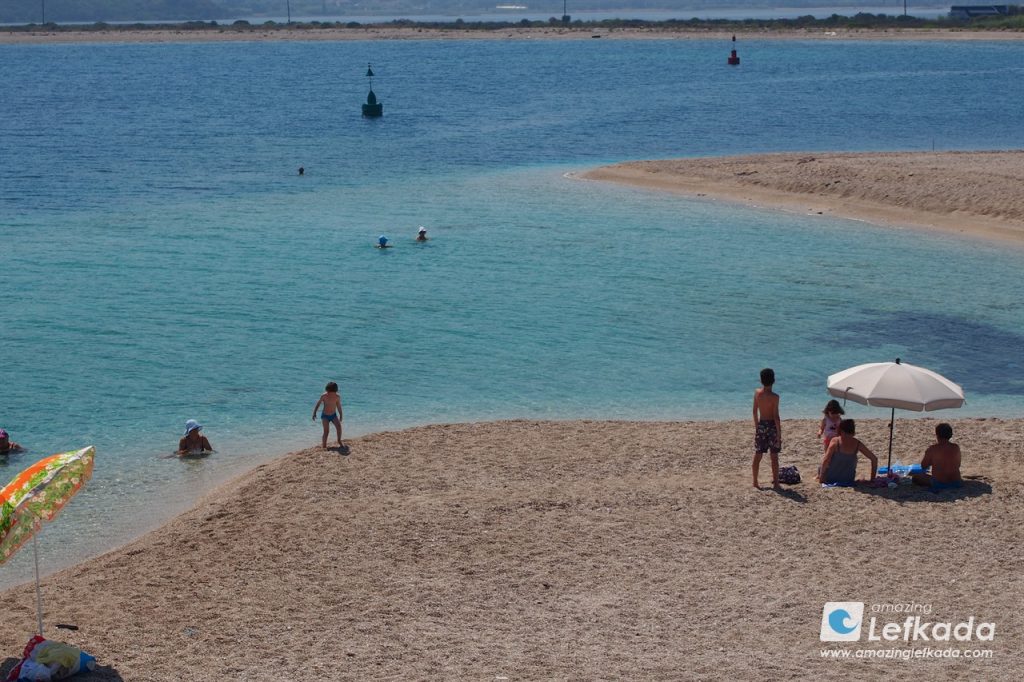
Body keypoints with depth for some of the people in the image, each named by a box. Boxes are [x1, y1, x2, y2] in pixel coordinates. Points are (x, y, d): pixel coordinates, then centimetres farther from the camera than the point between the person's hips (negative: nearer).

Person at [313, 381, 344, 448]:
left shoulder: (337, 397, -12)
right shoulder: (324, 396, -17)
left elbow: (339, 406, 3)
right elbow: (318, 404, -5)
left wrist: (340, 416, 8)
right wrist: (314, 413, -9)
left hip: (333, 415, 2)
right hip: (325, 415, -2)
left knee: (339, 426, -15)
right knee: (326, 431, -14)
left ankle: (339, 441, 6)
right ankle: (324, 445, -1)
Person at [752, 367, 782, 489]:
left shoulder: (757, 393, -1)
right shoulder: (774, 397, -15)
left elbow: (755, 411, 7)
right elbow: (776, 416, -15)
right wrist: (779, 432, -10)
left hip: (761, 425, 4)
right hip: (772, 426, -4)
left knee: (757, 455, 10)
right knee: (774, 456, 3)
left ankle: (755, 482, 14)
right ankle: (775, 482, 7)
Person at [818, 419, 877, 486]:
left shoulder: (835, 442, -19)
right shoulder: (857, 444, -11)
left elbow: (825, 461, -24)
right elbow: (874, 459, -8)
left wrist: (821, 477, -15)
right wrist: (872, 479, 0)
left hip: (830, 479, -2)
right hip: (848, 480, 2)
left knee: (821, 468, 31)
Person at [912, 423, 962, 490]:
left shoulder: (932, 449, -11)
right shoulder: (956, 447, 1)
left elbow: (923, 466, -2)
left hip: (938, 484, -6)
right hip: (956, 483, 6)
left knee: (915, 477, 12)